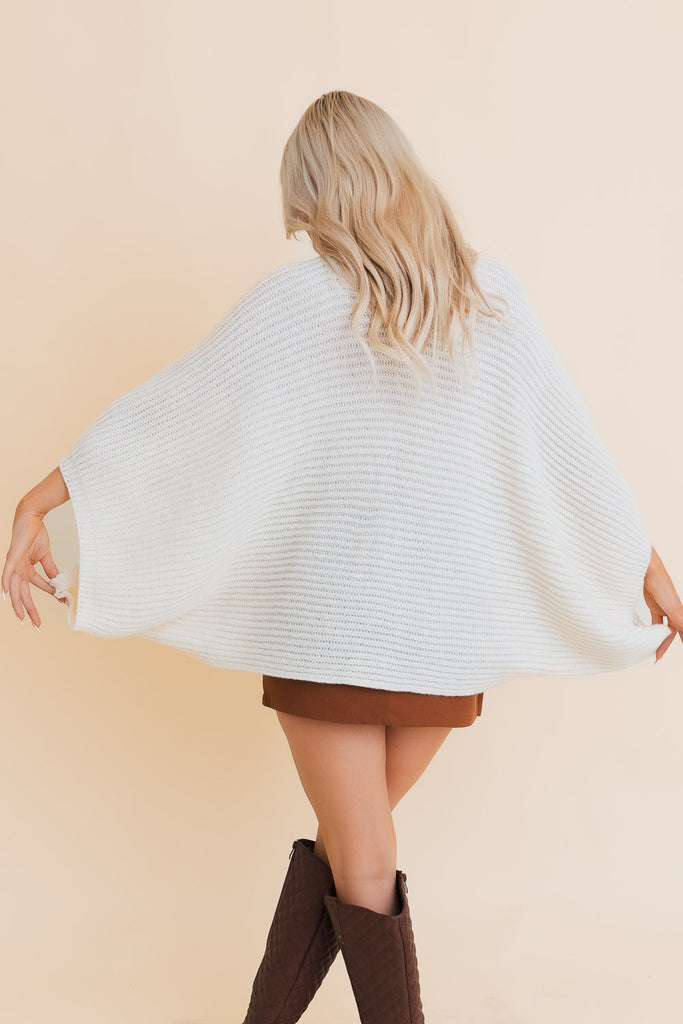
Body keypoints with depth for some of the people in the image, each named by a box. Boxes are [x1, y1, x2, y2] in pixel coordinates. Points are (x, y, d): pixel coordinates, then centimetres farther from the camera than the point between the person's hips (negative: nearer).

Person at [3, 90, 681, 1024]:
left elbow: (165, 412, -6)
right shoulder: (493, 296, 3)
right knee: (349, 844, 18)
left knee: (360, 867, 9)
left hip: (329, 622, -3)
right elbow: (569, 447, 7)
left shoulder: (297, 300, -6)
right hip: (449, 628, 3)